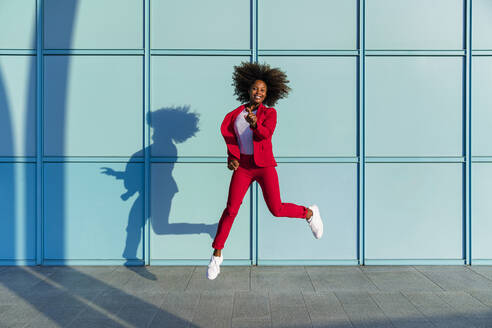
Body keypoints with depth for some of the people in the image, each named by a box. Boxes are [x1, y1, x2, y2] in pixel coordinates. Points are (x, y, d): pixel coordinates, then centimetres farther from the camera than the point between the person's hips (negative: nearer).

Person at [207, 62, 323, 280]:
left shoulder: (269, 113, -2)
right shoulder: (236, 114, 10)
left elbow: (265, 134, -20)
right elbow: (230, 136, 12)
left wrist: (254, 124, -41)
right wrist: (233, 157, -5)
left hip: (265, 166, -2)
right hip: (243, 167, 2)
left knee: (276, 209, -8)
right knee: (231, 209, -8)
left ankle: (309, 213, 21)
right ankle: (217, 255, 3)